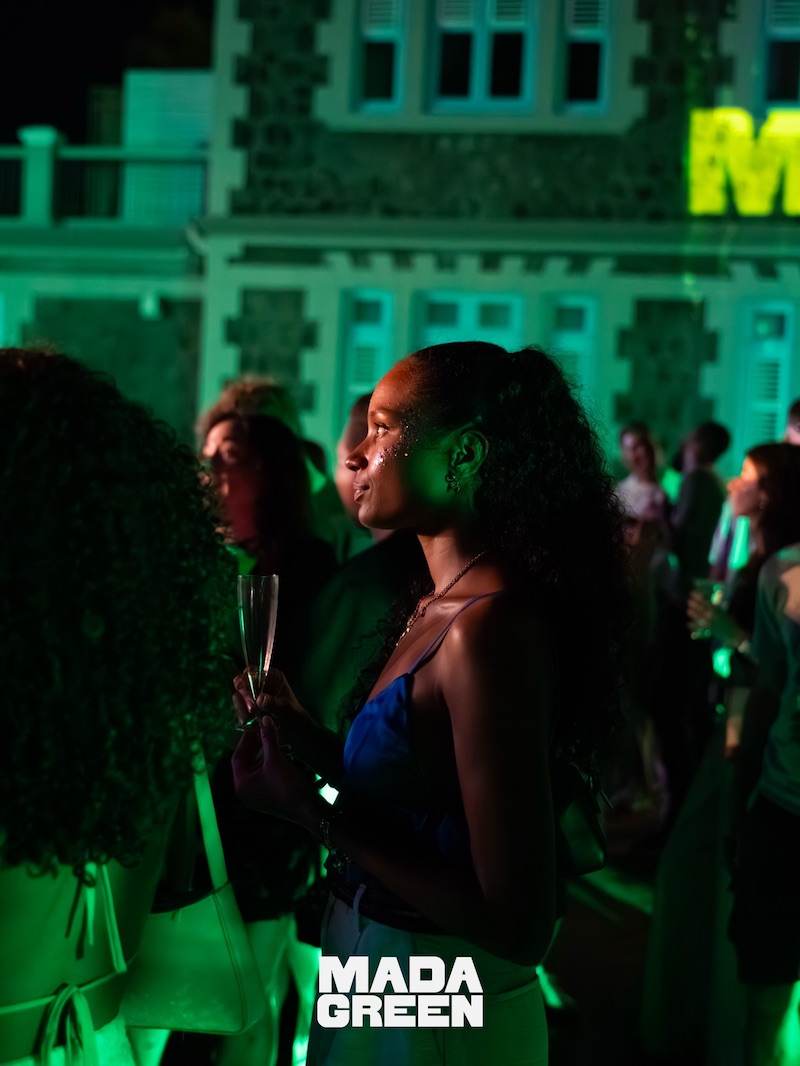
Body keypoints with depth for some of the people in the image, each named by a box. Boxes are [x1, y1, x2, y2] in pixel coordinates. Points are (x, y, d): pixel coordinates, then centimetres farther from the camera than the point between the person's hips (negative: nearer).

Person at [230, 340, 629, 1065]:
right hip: (370, 969, 8)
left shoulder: (494, 629, -26)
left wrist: (311, 810, -22)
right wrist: (304, 737, -4)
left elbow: (518, 926, -26)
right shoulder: (435, 603, 2)